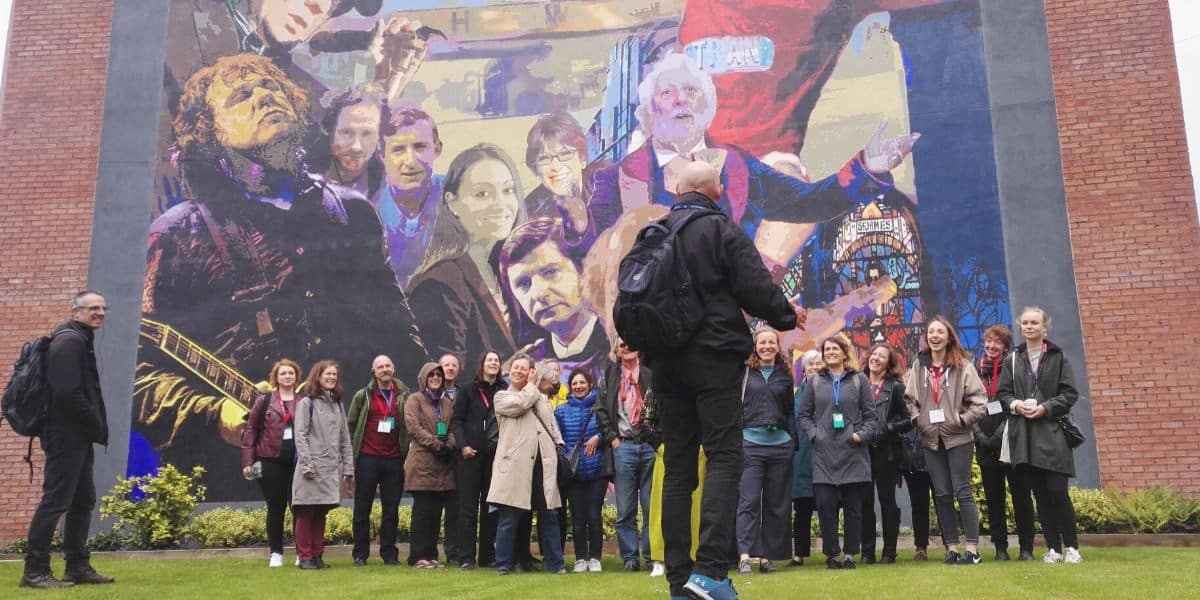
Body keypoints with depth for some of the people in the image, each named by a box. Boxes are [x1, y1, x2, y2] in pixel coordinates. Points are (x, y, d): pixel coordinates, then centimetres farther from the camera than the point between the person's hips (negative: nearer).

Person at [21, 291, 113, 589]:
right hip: (67, 435, -11)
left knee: (83, 501, 14)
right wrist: (97, 426, -13)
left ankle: (78, 566, 20)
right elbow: (67, 393, -23)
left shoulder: (80, 340, 19)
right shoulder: (70, 341, -14)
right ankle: (35, 571, -1)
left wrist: (95, 427, 9)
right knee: (55, 501, -7)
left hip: (77, 436, 11)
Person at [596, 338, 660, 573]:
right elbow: (602, 410, 9)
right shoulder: (610, 375, 11)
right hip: (623, 446, 1)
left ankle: (653, 558, 9)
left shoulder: (652, 372, 7)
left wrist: (660, 437, -3)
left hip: (651, 445, -1)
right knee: (625, 510, 2)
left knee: (652, 507, 1)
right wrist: (612, 438, 0)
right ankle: (629, 558, 10)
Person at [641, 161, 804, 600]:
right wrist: (787, 315, 11)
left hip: (665, 361, 5)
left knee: (677, 465, 7)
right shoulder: (723, 230, -4)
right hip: (714, 355, -5)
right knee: (723, 456, -4)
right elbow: (756, 288, -8)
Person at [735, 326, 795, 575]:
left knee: (776, 503, 6)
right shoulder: (744, 372, 3)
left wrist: (793, 440, 7)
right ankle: (745, 556, -10)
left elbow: (790, 411, 15)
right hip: (751, 443, -3)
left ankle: (767, 557, 13)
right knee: (749, 501, -8)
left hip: (780, 444, 3)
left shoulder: (785, 375, 11)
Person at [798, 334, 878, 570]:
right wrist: (813, 434, -4)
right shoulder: (815, 382, 10)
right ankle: (831, 554, 8)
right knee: (825, 504, -4)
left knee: (853, 506, 3)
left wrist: (862, 435, -9)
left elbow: (872, 416, 6)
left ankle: (850, 554, 14)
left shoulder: (859, 380, 7)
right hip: (823, 453, 1)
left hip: (853, 453, -1)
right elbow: (803, 415, 11)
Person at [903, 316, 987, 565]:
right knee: (942, 495, 7)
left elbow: (979, 397, -5)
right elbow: (910, 397, 14)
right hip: (931, 439, 4)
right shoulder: (919, 365, 7)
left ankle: (972, 549, 1)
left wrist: (964, 420, -11)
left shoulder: (962, 365, -3)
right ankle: (951, 548, 14)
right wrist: (916, 418, 0)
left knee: (962, 491, -4)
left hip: (958, 437, -4)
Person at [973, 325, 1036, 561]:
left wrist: (999, 434, -13)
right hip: (986, 446, 3)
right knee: (994, 498, 6)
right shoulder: (977, 372, 9)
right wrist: (981, 437, -6)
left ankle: (1026, 548, 8)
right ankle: (1000, 548, 12)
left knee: (1021, 495, 2)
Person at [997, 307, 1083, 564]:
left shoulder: (1058, 357, 3)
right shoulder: (1013, 360, 10)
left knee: (1058, 491, -8)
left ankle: (1071, 547, 7)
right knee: (1040, 494, 5)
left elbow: (1071, 394, 0)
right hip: (1024, 435, 2)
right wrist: (1015, 404, -9)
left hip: (1052, 433, -2)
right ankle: (1053, 548, 12)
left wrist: (1045, 408, -13)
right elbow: (1003, 392, 11)